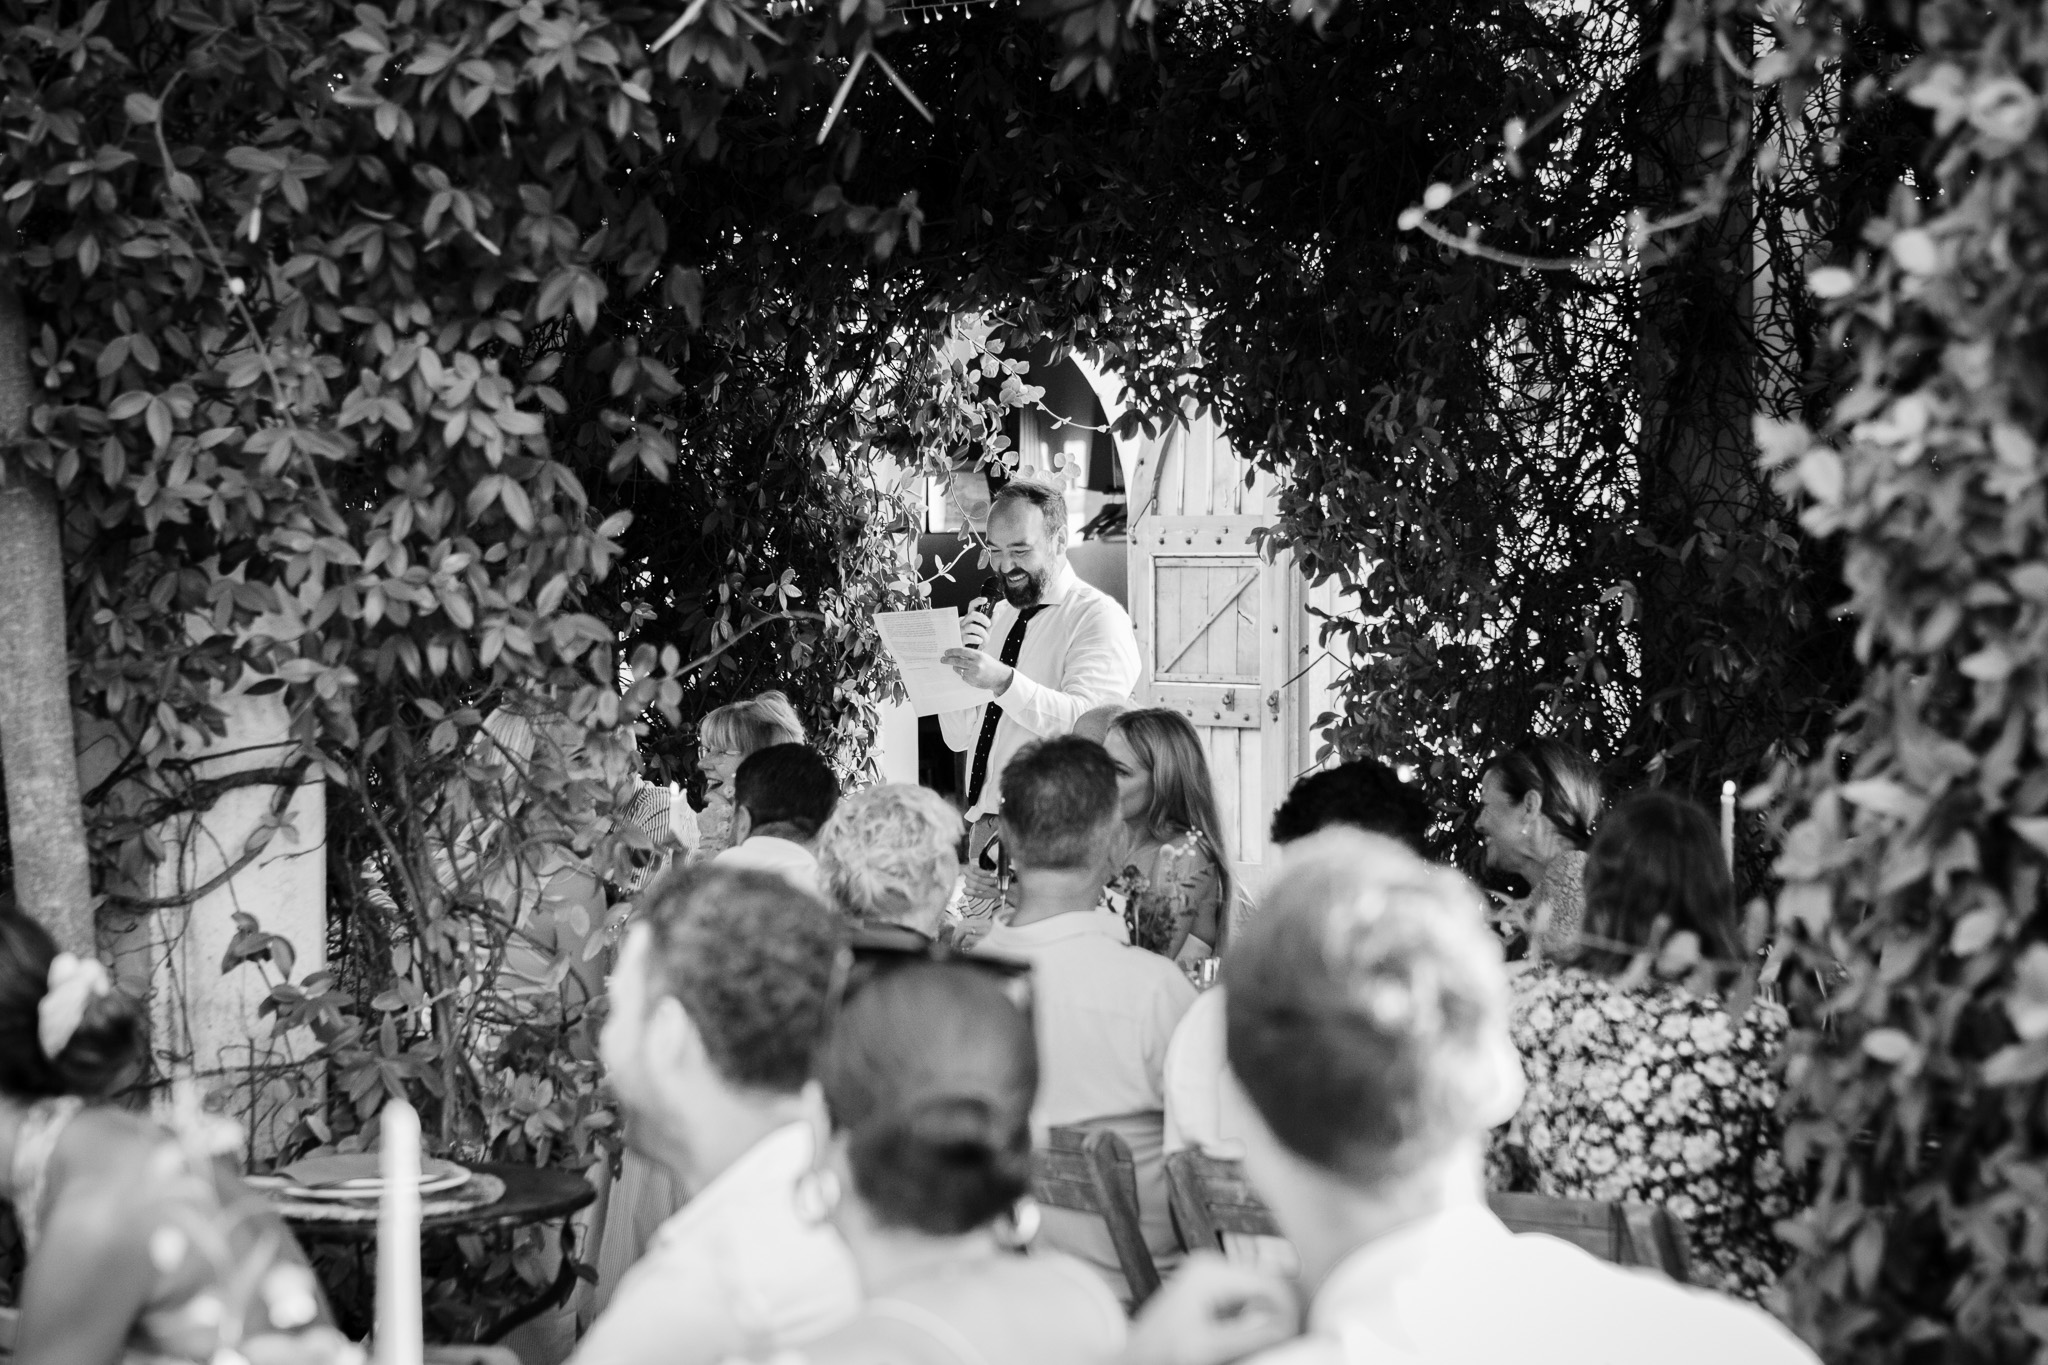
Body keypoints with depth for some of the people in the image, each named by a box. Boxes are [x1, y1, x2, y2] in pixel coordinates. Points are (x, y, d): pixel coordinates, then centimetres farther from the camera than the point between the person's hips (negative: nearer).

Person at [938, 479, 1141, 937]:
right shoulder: (999, 618, 18)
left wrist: (1005, 682, -32)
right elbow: (960, 737, 16)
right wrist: (961, 659, -1)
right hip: (984, 835, 7)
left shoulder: (1098, 618, -4)